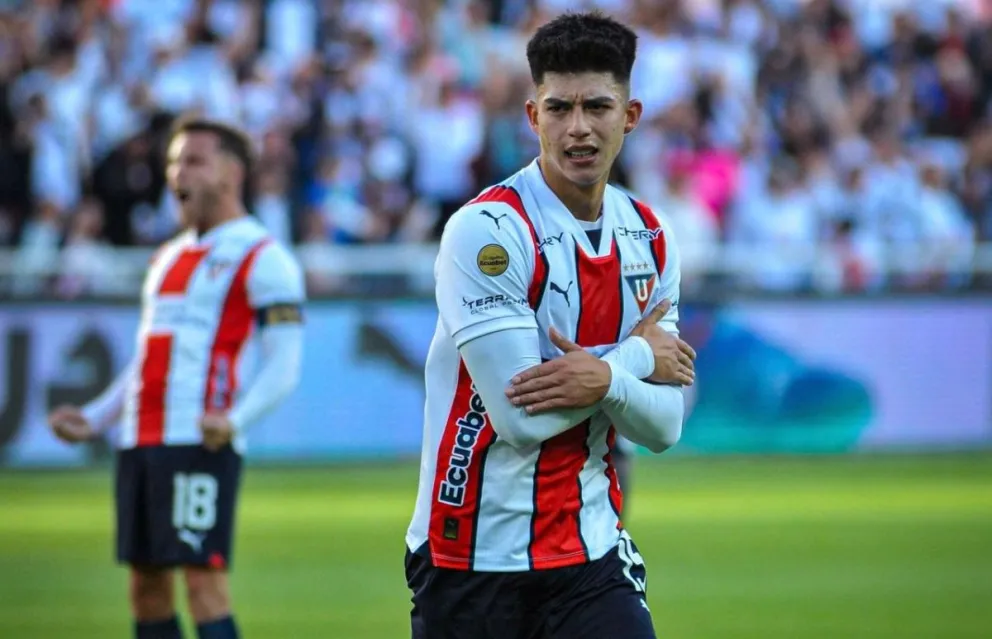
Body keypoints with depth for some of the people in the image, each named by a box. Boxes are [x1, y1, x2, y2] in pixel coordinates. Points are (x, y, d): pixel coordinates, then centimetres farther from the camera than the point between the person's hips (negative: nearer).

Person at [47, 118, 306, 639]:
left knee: (204, 582, -13)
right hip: (140, 441, 8)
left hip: (199, 443, -8)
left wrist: (233, 421, -27)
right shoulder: (168, 257, 23)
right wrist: (93, 420, 18)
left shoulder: (262, 259, -3)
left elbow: (282, 369, -11)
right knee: (146, 587, 7)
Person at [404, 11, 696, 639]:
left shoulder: (651, 239, 6)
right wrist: (639, 356, -8)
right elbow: (522, 417, -21)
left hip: (592, 550, 5)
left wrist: (605, 381, -18)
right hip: (474, 558, -4)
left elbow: (664, 426, 3)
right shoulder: (486, 229, -14)